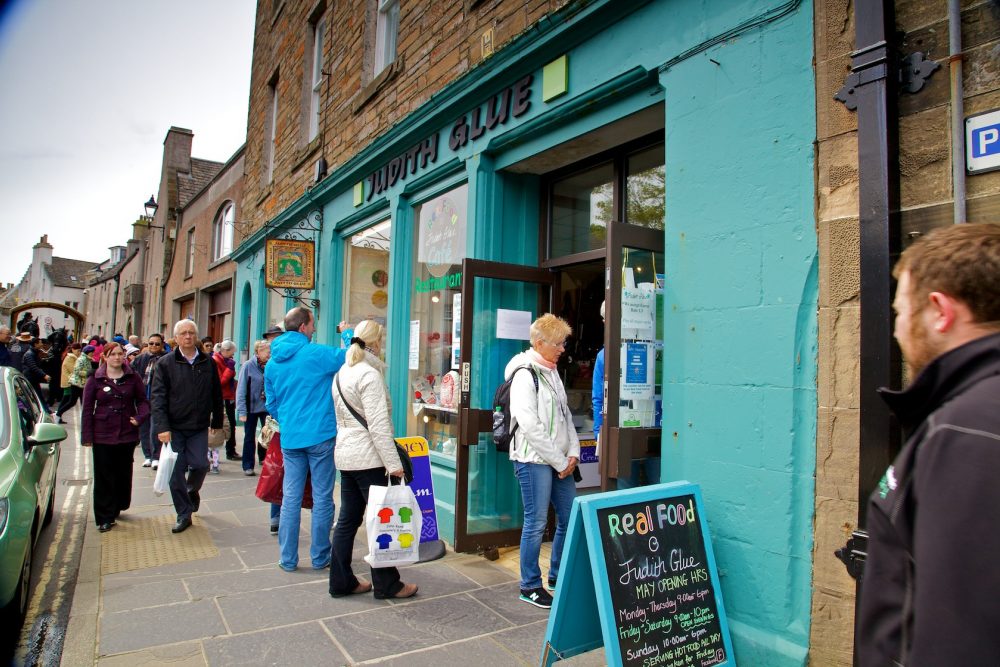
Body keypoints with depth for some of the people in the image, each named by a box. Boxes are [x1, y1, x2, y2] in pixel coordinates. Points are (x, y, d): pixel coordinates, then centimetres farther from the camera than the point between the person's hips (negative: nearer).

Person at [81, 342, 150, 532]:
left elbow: (142, 400, 8)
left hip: (127, 433, 1)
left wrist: (140, 417, -13)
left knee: (124, 474, 11)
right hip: (102, 435, -1)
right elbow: (87, 408, 1)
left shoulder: (132, 377, 3)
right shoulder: (95, 379, 0)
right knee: (104, 477, 1)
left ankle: (117, 507, 31)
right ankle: (105, 518, 8)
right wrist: (87, 436, -3)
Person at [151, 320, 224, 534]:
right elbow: (158, 397, -7)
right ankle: (184, 514, 16)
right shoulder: (165, 363, -1)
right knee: (176, 471, 1)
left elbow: (216, 395, 9)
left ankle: (192, 490, 29)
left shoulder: (208, 363, 4)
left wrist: (217, 422, 9)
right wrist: (162, 427, -15)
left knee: (200, 465, -6)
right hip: (174, 428, -1)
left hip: (199, 428, 1)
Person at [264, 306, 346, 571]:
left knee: (291, 497, 11)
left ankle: (287, 558, 18)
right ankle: (319, 557, 15)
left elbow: (271, 405, 15)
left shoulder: (272, 363, 8)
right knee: (322, 497, 6)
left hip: (289, 438, 5)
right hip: (320, 435, -5)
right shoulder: (317, 354, -12)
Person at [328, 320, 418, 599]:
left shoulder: (342, 373, 12)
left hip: (345, 455, 9)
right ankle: (387, 585, 12)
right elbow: (378, 425, -21)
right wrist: (394, 463, -19)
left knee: (348, 519, 13)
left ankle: (341, 582, 21)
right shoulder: (369, 374, -16)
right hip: (368, 458, -9)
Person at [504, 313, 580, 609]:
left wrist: (573, 453, 3)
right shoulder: (525, 374, -13)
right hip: (534, 460, -8)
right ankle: (530, 586, 16)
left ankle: (558, 575, 31)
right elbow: (530, 426, -19)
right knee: (536, 522, 0)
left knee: (570, 517, 13)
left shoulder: (552, 373, 13)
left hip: (559, 460, 9)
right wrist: (559, 462, -13)